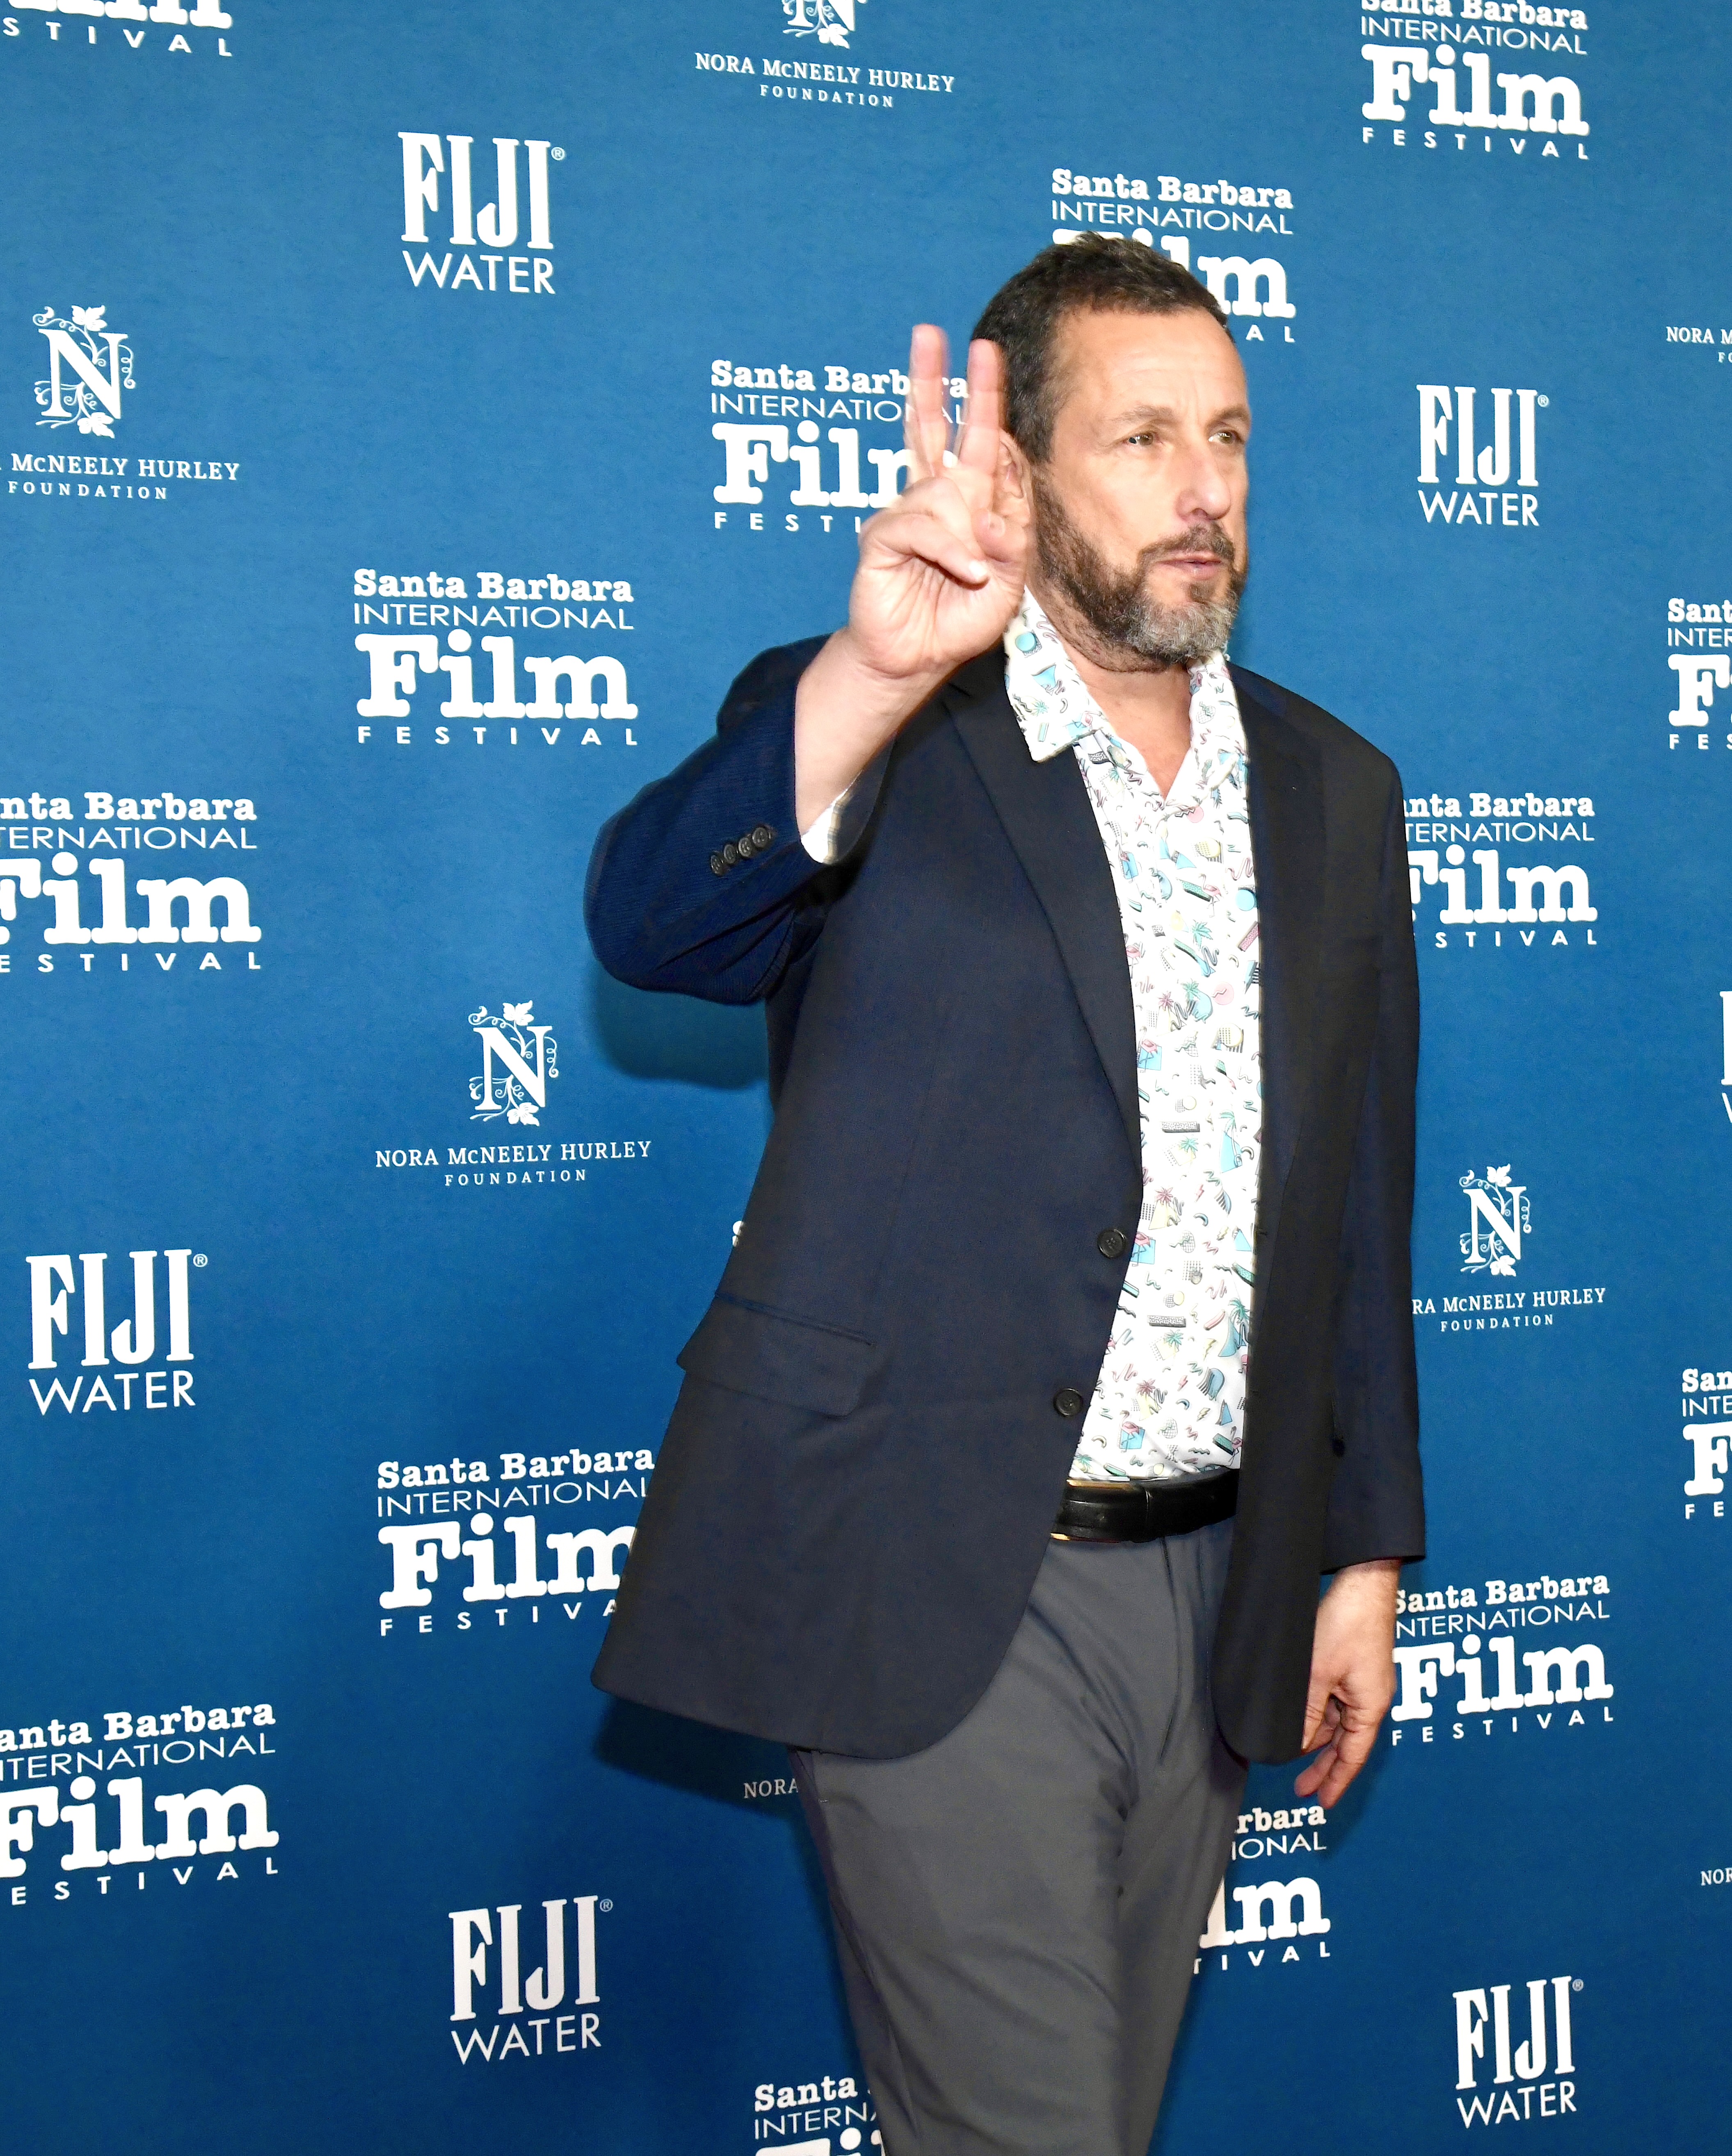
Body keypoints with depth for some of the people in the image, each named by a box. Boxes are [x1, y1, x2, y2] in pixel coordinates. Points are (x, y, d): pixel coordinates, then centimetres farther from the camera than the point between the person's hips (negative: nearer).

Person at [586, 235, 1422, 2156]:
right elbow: (651, 921, -26)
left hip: (1216, 1597, 5)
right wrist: (870, 677, -42)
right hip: (939, 1593, -5)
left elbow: (1360, 1199, 13)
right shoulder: (869, 745, -5)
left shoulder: (1333, 790, 10)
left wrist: (1366, 1552, 11)